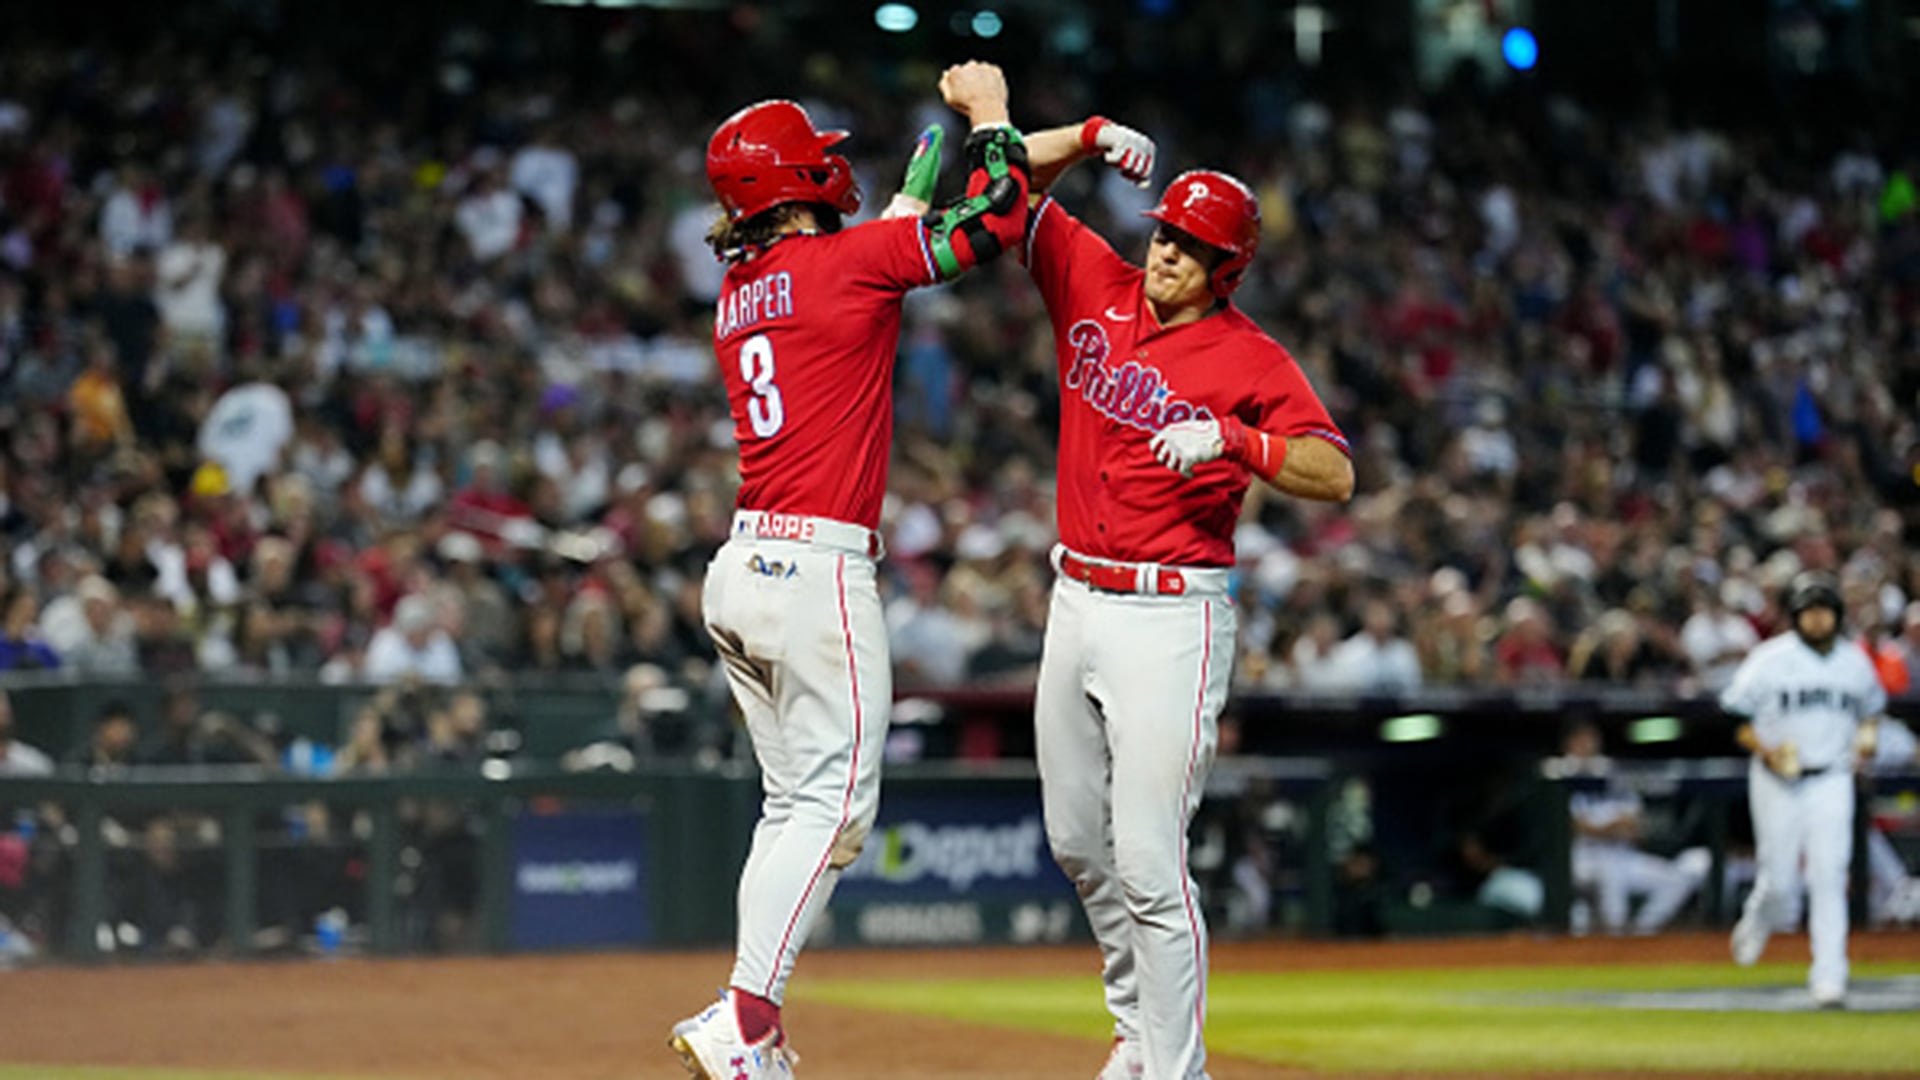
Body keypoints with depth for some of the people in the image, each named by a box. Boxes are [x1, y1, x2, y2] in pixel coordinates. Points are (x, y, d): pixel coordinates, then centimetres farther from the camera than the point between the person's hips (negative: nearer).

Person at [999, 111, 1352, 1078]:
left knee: (1148, 862, -11)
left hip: (1171, 618, -7)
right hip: (1077, 601, 7)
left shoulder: (1250, 361, -9)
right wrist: (1092, 138, -7)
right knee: (1078, 843, 17)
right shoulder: (1098, 288, 5)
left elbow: (1335, 475, -18)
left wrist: (1233, 441, -31)